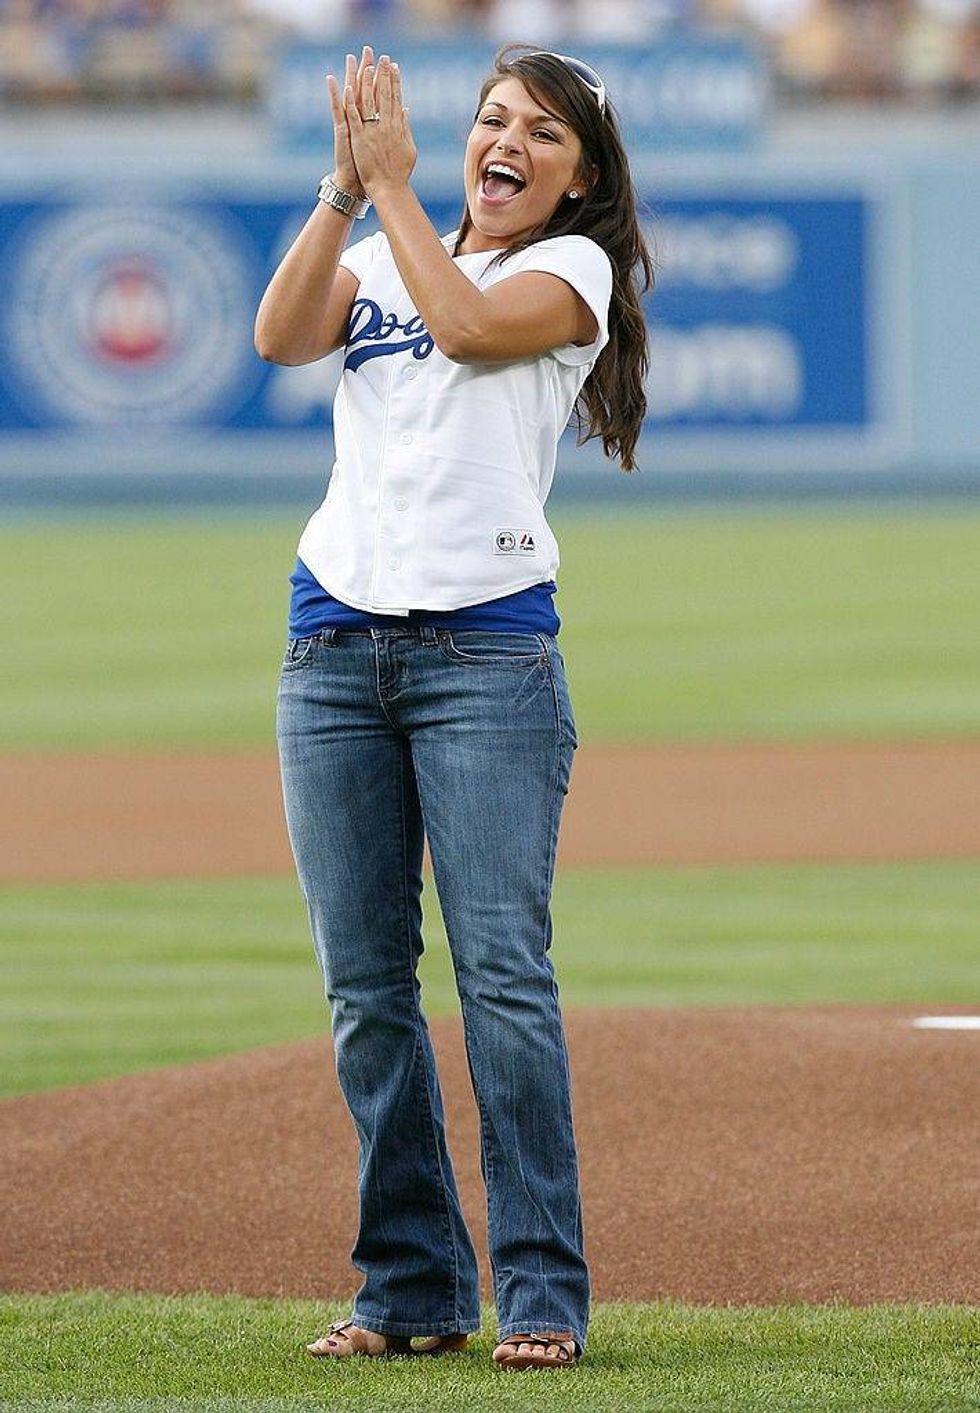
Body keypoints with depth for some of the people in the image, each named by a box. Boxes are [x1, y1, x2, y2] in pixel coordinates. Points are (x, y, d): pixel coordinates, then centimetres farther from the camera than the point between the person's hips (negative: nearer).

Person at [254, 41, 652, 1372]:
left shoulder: (571, 268, 4)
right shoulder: (381, 256, 18)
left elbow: (468, 324, -15)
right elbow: (282, 335, -1)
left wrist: (393, 182, -6)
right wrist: (346, 184, -8)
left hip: (487, 647, -5)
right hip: (333, 647, 5)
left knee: (503, 969, -12)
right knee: (363, 983, 3)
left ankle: (544, 1294, -9)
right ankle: (414, 1288, 10)